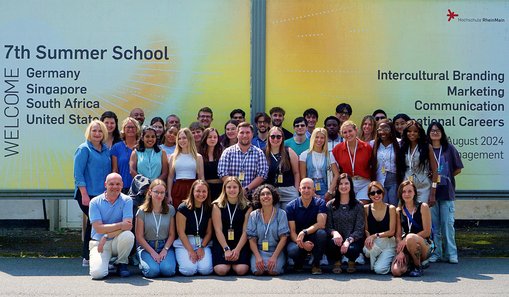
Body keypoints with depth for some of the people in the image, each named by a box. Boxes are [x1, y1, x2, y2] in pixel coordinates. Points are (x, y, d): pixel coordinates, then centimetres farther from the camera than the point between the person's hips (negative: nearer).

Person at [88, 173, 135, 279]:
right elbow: (98, 228, -13)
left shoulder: (126, 200, -3)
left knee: (128, 235, -33)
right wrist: (120, 225, -20)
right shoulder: (95, 202, -3)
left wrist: (106, 236, -21)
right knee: (97, 273, -24)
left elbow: (128, 226, -15)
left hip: (118, 241, 1)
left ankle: (121, 263, -4)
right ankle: (105, 261, 14)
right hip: (98, 242, -1)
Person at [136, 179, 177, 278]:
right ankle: (143, 263, 8)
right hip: (147, 246, -1)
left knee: (168, 270, -27)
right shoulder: (142, 211, -2)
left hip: (165, 245, 1)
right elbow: (139, 237, -3)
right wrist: (152, 252, -12)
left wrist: (165, 250, -10)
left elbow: (172, 234, 5)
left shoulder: (170, 210, 4)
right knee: (153, 271, -27)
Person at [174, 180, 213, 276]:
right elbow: (181, 232, -8)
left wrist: (202, 247, -8)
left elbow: (209, 232, 7)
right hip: (184, 243, -3)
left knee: (206, 270, -21)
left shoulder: (209, 209, 6)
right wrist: (190, 250, -13)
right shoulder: (183, 208, -5)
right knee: (189, 270, -24)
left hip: (203, 243, 3)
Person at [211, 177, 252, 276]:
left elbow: (245, 231, 0)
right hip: (222, 243, 0)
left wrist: (237, 249, -13)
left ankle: (233, 262, 11)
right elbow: (218, 230, -2)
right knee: (221, 270, -24)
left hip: (240, 243, 0)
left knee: (241, 270, -23)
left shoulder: (246, 206, 6)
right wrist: (226, 249, -13)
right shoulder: (217, 205, 4)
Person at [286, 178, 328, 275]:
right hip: (297, 239, 0)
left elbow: (321, 224, -16)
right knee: (292, 251, -34)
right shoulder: (291, 206, -4)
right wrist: (302, 244, -28)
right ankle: (299, 263, 7)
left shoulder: (320, 203, -3)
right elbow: (292, 231, -9)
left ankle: (316, 264, -9)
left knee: (322, 233, -33)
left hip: (314, 239, 1)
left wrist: (304, 232, -28)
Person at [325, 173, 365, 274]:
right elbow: (328, 227, 1)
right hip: (337, 239, 1)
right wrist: (334, 233, -23)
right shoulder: (330, 205, 7)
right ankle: (336, 262, 1)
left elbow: (359, 230, -5)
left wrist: (348, 240, -23)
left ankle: (351, 262, 6)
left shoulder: (358, 205, 3)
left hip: (353, 240, -1)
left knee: (352, 249, -35)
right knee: (333, 242, -35)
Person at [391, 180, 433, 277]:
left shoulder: (423, 207, -3)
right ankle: (410, 263, 12)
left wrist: (406, 240, -16)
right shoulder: (399, 211, 8)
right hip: (406, 247, 3)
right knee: (396, 271, -25)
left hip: (424, 244, -3)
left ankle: (418, 266, -12)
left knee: (410, 237, -39)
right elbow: (398, 235, 4)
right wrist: (400, 251, -13)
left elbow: (427, 232, -9)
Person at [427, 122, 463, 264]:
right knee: (433, 224, 2)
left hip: (446, 191, -1)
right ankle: (435, 253, 10)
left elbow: (458, 169, 10)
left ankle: (451, 254, 4)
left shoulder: (449, 149, 5)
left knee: (448, 223, -3)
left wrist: (445, 177, 1)